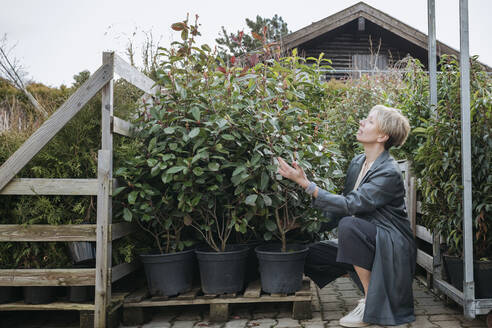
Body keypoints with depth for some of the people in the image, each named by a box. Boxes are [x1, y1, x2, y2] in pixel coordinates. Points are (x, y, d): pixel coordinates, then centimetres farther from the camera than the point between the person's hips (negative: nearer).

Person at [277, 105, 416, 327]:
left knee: (349, 225, -34)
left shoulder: (389, 173, -21)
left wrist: (306, 184, -33)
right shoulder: (357, 162, 5)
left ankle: (372, 302, -17)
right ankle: (371, 286, 11)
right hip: (367, 242, 8)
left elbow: (349, 205, -30)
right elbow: (343, 206, 10)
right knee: (312, 254, -4)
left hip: (393, 251, -8)